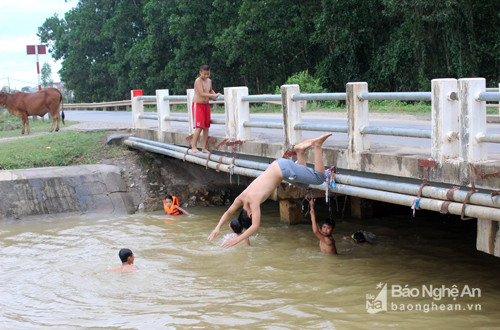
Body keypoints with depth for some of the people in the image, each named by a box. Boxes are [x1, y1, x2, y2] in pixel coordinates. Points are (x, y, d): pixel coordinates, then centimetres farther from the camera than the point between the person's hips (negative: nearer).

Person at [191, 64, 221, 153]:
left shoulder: (209, 81, 8)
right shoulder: (198, 81, -16)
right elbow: (201, 94, -25)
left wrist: (214, 94, 5)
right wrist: (214, 95, -27)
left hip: (206, 105, 7)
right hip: (198, 105, -7)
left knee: (206, 127, 5)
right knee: (199, 127, -13)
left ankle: (204, 148, 9)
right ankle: (193, 147, -6)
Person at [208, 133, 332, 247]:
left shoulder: (254, 201, -24)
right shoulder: (241, 198, -2)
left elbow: (255, 226, -27)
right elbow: (228, 213, 14)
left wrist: (237, 240, -28)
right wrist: (217, 228, 1)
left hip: (284, 169, -7)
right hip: (277, 165, 7)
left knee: (319, 178, 0)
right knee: (303, 184, 27)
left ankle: (317, 146, 5)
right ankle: (300, 151, 23)